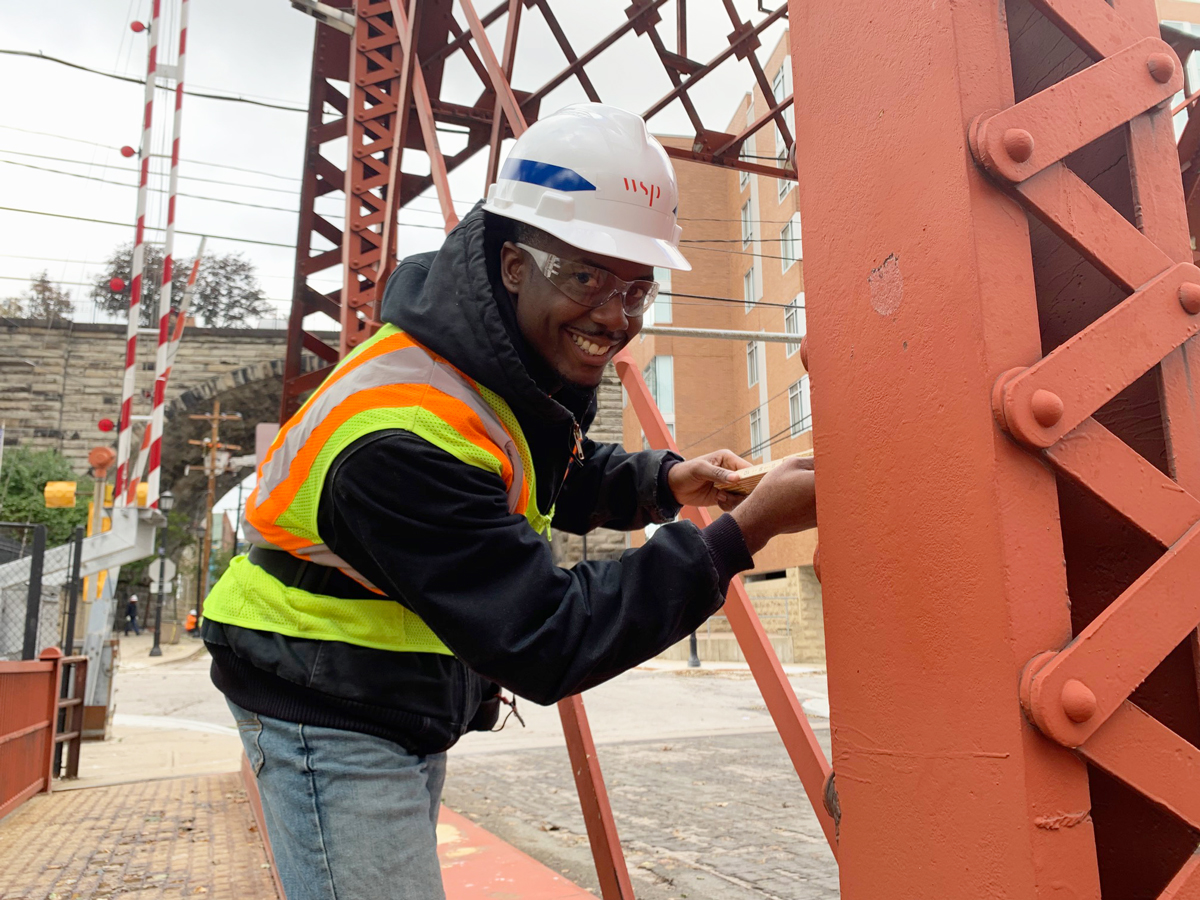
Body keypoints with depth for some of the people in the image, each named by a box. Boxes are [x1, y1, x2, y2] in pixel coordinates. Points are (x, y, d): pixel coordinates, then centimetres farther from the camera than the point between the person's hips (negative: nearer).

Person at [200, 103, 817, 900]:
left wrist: (662, 482, -8)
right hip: (329, 714, -9)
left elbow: (552, 477, 11)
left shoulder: (529, 359, -7)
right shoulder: (402, 434, -35)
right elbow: (543, 643, -34)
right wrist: (742, 534, -35)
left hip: (411, 708, 9)